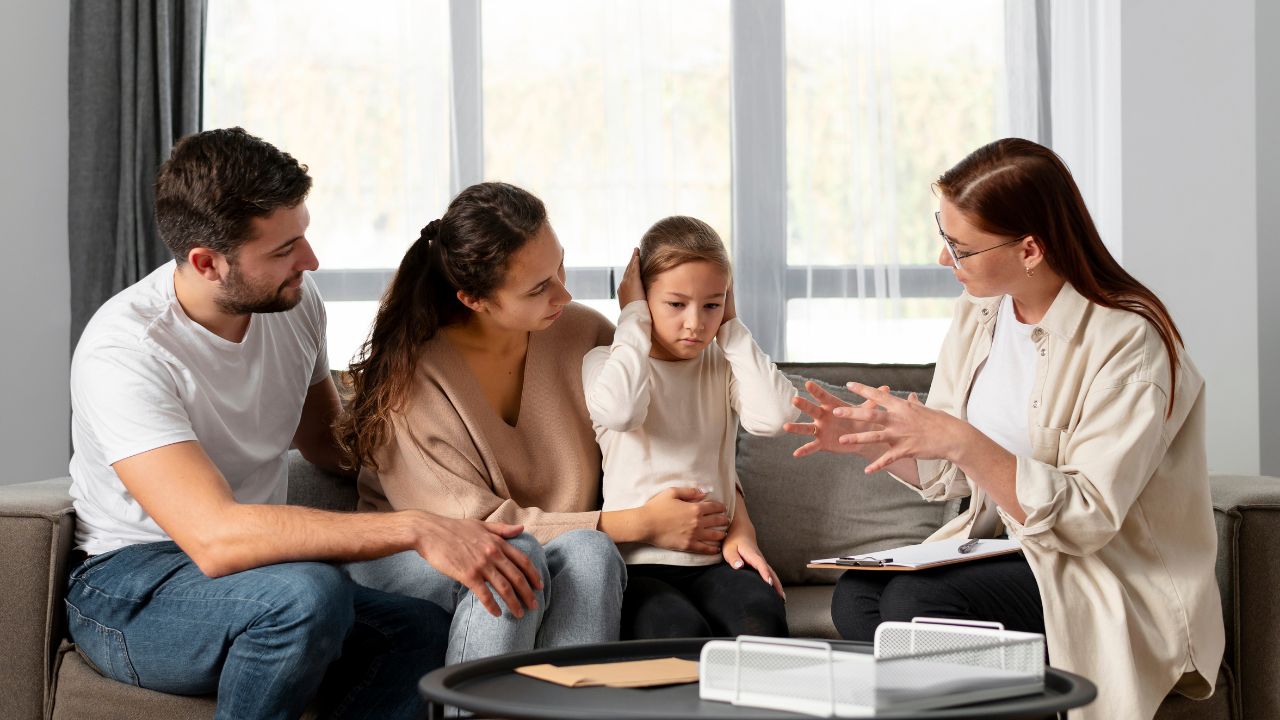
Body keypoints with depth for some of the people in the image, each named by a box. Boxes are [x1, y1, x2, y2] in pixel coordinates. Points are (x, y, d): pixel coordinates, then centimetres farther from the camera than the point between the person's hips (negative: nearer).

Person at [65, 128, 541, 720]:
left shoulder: (295, 300, -2)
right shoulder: (123, 353, -25)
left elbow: (323, 438, 17)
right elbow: (215, 538, -37)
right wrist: (415, 529, -40)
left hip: (255, 563, 6)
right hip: (129, 585, -6)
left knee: (423, 628, -24)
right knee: (307, 594, -37)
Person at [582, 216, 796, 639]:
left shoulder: (723, 365, 15)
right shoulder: (605, 362, 5)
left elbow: (772, 416, -7)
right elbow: (618, 411, -22)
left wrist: (731, 328, 1)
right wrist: (633, 319, -8)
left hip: (714, 558, 3)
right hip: (635, 562, -3)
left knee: (762, 618, -29)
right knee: (682, 632, -33)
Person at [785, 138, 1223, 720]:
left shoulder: (1127, 341, -17)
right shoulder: (980, 309, 5)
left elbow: (1087, 518, -23)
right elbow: (949, 475, 11)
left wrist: (961, 442, -31)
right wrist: (867, 437, -8)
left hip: (1116, 582, -6)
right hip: (1001, 547, 7)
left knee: (914, 602, -28)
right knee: (856, 595, -21)